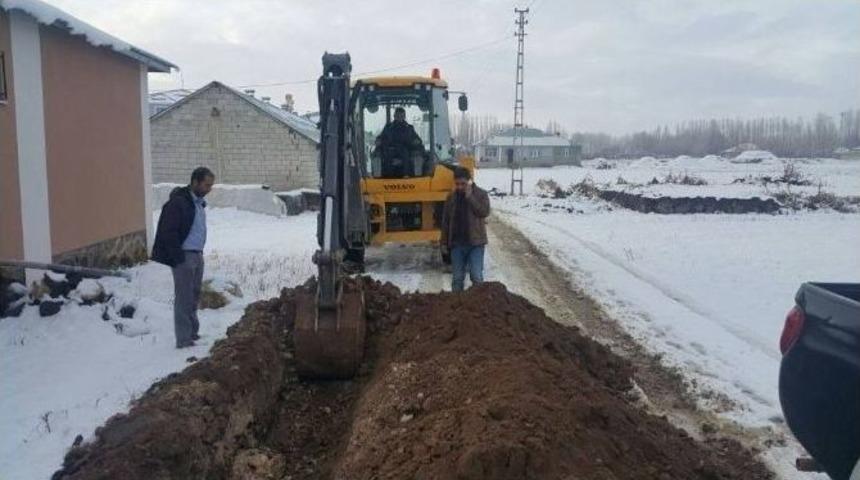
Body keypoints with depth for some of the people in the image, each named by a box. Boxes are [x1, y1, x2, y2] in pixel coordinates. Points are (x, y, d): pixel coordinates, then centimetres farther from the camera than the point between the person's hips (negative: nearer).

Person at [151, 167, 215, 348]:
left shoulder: (199, 202, 11)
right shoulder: (178, 202, -15)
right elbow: (169, 233, -17)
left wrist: (200, 252, 15)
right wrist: (179, 258, -17)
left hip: (197, 255, 8)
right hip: (184, 257, -8)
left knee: (194, 296, 16)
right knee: (184, 299, -4)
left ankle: (193, 333, 27)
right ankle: (183, 340, 2)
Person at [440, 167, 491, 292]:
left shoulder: (481, 194, -2)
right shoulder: (451, 197, 6)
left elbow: (484, 212, -18)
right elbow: (445, 221, 9)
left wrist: (470, 196, -18)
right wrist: (444, 242, 6)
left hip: (475, 243, -3)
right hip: (456, 244, 3)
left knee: (476, 276, -3)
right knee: (457, 278, 8)